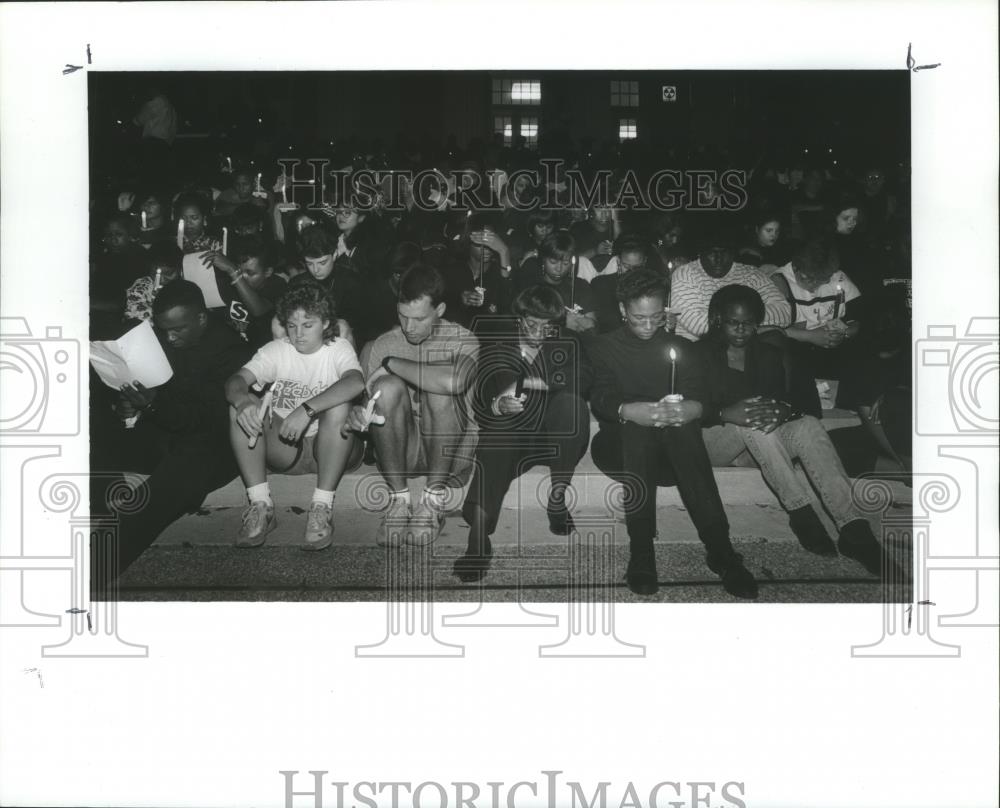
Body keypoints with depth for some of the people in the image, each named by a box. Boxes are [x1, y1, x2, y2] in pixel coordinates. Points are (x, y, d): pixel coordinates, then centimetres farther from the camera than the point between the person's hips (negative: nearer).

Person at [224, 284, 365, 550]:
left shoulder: (338, 348, -5)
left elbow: (355, 382, -29)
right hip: (284, 449, 3)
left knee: (338, 406, -32)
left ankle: (322, 507, -28)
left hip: (331, 449, -3)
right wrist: (241, 399, -39)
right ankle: (260, 505, -22)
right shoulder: (276, 350, 3)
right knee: (241, 405, -19)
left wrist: (307, 409, -41)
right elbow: (236, 380, -14)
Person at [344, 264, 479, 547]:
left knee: (440, 387, -30)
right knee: (388, 386, -25)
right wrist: (356, 415, -23)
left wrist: (392, 364, -22)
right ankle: (399, 500, -19)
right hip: (401, 451, 2)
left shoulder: (462, 341, -9)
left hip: (452, 453, -2)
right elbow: (359, 401, 3)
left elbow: (453, 381, -33)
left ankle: (435, 498, -18)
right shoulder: (382, 346, 0)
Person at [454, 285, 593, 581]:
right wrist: (498, 405, -25)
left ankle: (557, 496, -20)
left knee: (569, 401, -30)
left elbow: (582, 376, -17)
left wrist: (528, 382, -25)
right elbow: (476, 397, -1)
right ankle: (479, 534, -47)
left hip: (551, 435, 1)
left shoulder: (566, 342, 5)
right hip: (506, 430, -1)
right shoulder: (495, 339, 4)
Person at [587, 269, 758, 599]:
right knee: (636, 429, -36)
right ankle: (641, 552, -35)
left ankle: (719, 548, -38)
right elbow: (600, 400, -5)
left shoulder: (680, 347, 19)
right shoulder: (603, 346, 13)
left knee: (682, 428, -35)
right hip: (619, 444, -1)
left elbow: (699, 395, 3)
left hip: (674, 441, 1)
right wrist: (629, 411, -29)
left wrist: (694, 408, -24)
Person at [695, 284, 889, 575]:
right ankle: (800, 512, -34)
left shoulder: (768, 354, 15)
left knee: (808, 425, -27)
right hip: (713, 439, -3)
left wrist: (784, 409, -24)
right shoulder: (701, 353, 2)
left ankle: (853, 528, -41)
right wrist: (727, 414, -30)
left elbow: (790, 398, 3)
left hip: (758, 442, 3)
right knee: (752, 423, -36)